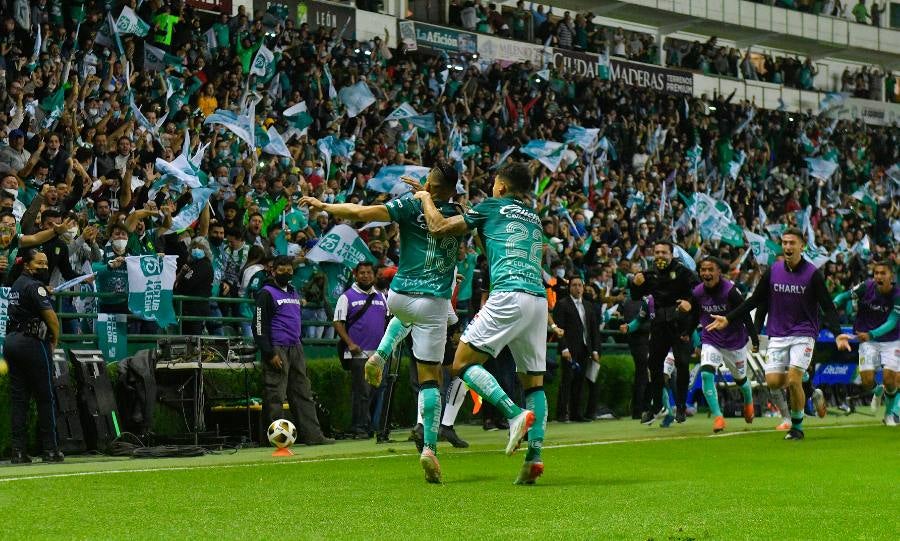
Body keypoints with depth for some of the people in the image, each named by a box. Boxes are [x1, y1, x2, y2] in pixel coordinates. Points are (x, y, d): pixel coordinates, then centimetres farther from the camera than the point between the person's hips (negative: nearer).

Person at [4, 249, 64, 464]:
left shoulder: (17, 284, 16)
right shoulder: (35, 286, -11)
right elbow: (50, 315, -18)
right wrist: (55, 340, -4)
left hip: (11, 341, 8)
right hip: (32, 342, -8)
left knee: (18, 398, 7)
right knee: (45, 397, 0)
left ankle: (18, 450, 3)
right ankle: (50, 449, 3)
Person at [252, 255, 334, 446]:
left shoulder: (293, 293, 20)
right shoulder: (267, 293, -5)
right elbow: (259, 325, -11)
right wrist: (270, 354, -17)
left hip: (295, 348, 8)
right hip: (277, 349, -8)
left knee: (303, 393, 5)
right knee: (275, 395, -6)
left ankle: (312, 435, 5)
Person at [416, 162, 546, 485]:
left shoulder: (492, 207, 9)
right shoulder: (534, 219, 26)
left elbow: (439, 228, 11)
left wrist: (426, 200, 27)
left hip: (509, 295, -7)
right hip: (539, 298, 7)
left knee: (463, 363, -4)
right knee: (534, 381, 10)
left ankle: (515, 414, -22)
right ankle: (534, 457, -1)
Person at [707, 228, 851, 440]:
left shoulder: (813, 274, -7)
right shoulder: (772, 272, 3)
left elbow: (828, 308, -7)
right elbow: (755, 301, 11)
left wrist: (837, 334, -22)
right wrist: (728, 319, 5)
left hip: (803, 334, -4)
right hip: (778, 335, 4)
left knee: (793, 380, -15)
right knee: (773, 381, -7)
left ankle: (797, 427, 5)